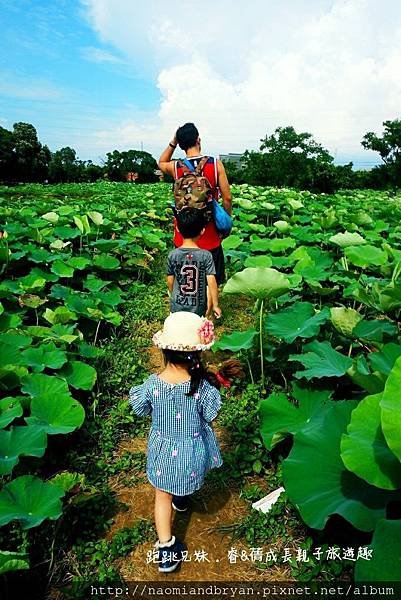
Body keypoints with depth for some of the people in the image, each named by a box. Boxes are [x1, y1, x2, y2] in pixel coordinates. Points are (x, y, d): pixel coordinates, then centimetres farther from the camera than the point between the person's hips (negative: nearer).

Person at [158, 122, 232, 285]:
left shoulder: (176, 167, -5)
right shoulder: (216, 164, -9)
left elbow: (161, 163, 20)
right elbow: (227, 198, -5)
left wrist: (173, 143, 11)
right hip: (209, 235, -1)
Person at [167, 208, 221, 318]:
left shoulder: (172, 255, -11)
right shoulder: (206, 255, -16)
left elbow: (170, 281, -2)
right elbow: (211, 282, -15)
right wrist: (215, 305, -4)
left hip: (177, 308, 2)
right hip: (198, 308, -1)